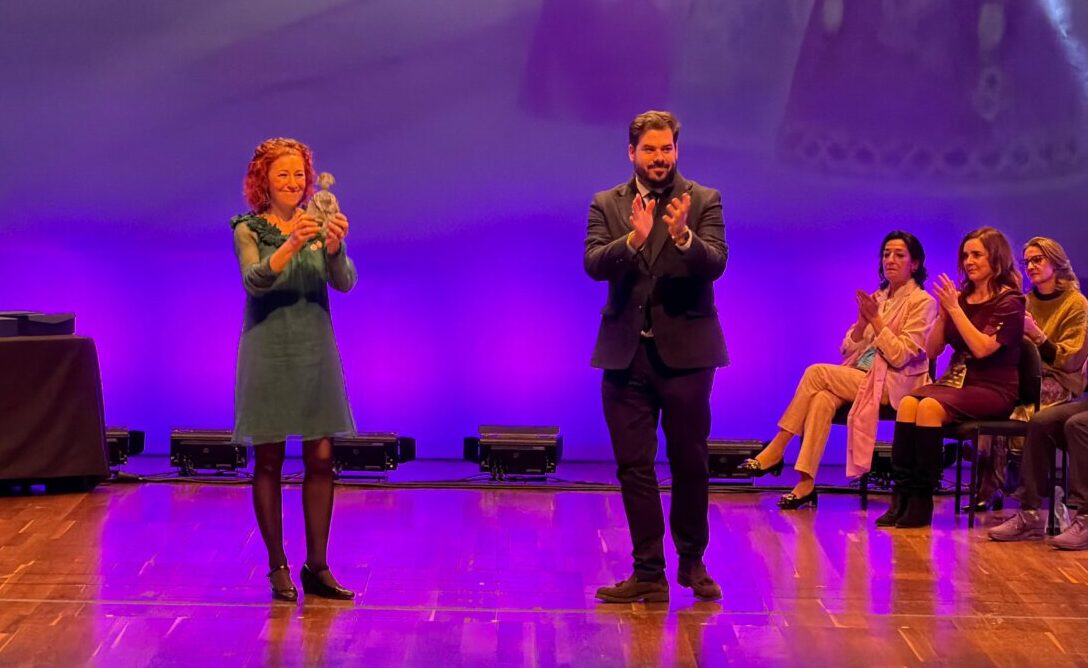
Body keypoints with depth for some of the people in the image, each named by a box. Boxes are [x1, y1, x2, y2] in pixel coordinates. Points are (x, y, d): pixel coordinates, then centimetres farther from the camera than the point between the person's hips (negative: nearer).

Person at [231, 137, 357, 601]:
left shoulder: (319, 225, 5)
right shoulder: (248, 231, -3)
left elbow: (345, 282, -9)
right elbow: (255, 280, -22)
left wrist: (335, 247, -30)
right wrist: (291, 245, -38)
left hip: (315, 353, 3)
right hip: (268, 354, -3)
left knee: (321, 460, 3)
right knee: (269, 462, 2)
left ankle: (317, 566, 11)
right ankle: (278, 569, 10)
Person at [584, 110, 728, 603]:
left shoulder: (703, 201, 2)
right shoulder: (607, 205, 7)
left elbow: (714, 264, -11)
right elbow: (593, 264, -8)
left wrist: (683, 236, -30)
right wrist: (634, 238, -25)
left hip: (685, 349, -2)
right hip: (626, 352, 2)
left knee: (690, 463, 6)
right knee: (634, 466, 3)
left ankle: (692, 561, 23)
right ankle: (648, 573, 9)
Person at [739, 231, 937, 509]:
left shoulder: (922, 302, -2)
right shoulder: (876, 299, 18)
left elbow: (899, 356, -12)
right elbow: (847, 351, 12)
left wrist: (875, 319, -13)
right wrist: (862, 320, -5)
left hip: (892, 384, -5)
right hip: (861, 379, 6)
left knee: (817, 373, -24)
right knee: (823, 399, -29)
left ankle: (776, 451, -19)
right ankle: (806, 484, -36)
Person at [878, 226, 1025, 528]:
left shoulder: (1009, 303, -2)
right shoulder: (961, 297, 14)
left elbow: (982, 348, -17)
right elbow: (931, 351, 13)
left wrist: (954, 308, -14)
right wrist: (944, 311, 0)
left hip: (992, 389, -5)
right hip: (955, 380, 5)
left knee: (930, 407, -32)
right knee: (907, 403, -26)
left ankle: (922, 501, -26)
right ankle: (901, 496, -30)